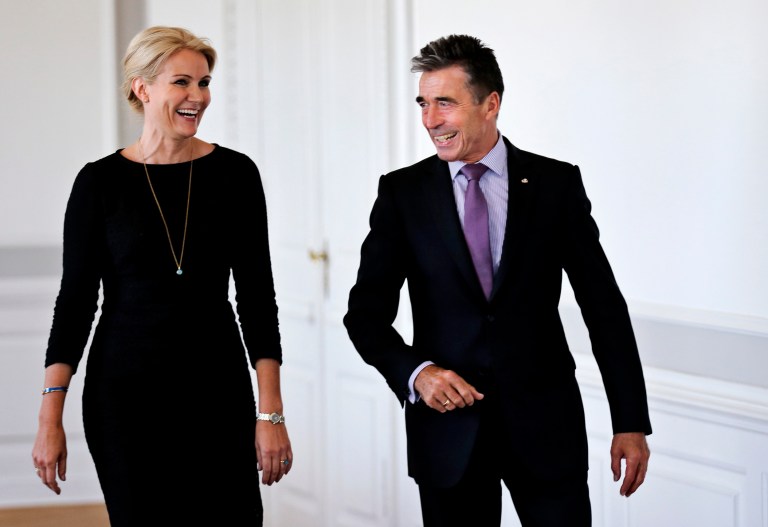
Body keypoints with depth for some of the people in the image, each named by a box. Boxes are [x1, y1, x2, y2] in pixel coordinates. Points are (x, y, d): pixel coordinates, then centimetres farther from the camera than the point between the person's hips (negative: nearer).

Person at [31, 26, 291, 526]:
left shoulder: (234, 172, 1)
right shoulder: (101, 181, -1)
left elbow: (256, 295, 0)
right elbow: (75, 298, 0)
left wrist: (271, 413, -6)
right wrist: (50, 419, -5)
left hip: (218, 388, 1)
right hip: (125, 391, -1)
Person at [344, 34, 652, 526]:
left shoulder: (557, 184, 0)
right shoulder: (403, 192, 2)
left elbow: (604, 306, 2)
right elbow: (366, 311, 2)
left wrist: (631, 422, -1)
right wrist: (415, 372, -18)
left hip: (546, 424, -1)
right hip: (447, 422, 1)